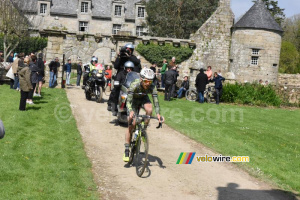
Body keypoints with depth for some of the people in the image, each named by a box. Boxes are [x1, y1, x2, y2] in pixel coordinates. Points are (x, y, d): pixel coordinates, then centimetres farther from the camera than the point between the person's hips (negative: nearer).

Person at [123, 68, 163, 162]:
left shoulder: (152, 87, -30)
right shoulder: (134, 85, -36)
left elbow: (156, 101, -31)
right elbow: (128, 100, -40)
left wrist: (158, 114, -47)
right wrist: (130, 111, -57)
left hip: (144, 99, 2)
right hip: (133, 100, -2)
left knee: (149, 109, -34)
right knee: (131, 125, -10)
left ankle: (144, 129, -9)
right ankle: (126, 151, -1)